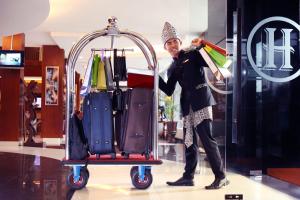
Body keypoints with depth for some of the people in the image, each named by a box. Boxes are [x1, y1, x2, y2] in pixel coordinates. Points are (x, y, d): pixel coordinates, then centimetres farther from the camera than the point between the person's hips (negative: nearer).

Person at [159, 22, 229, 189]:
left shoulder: (193, 54, 3)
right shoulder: (172, 68, 18)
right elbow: (169, 91, 14)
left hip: (201, 100, -6)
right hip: (187, 106, 7)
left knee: (207, 139, -11)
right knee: (189, 141, 10)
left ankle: (221, 177, -5)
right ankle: (188, 177, 18)